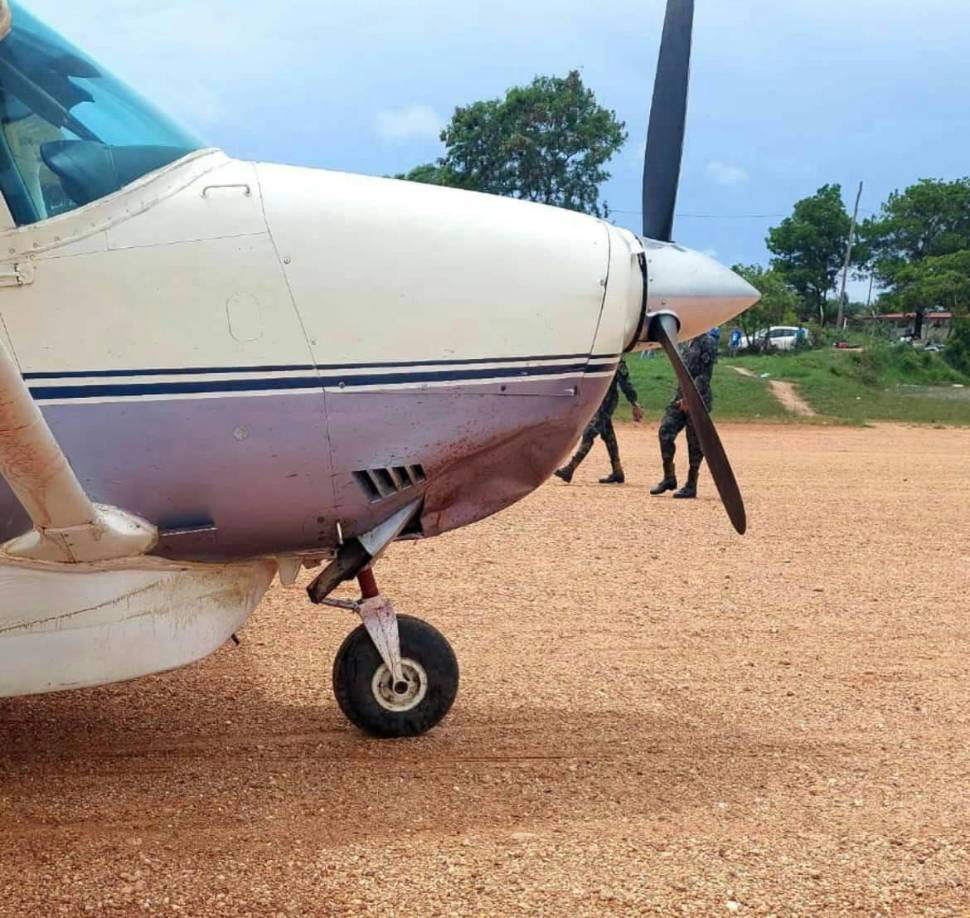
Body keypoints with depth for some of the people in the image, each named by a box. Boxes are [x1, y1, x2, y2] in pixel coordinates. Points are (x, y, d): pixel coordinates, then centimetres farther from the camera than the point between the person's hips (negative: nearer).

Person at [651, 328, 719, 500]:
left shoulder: (708, 342, -9)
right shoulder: (686, 342, 15)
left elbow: (705, 376, -16)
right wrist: (681, 396, 15)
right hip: (681, 396, 8)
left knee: (695, 442, -2)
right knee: (665, 431, -4)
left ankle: (691, 485, 6)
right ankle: (669, 478, 6)